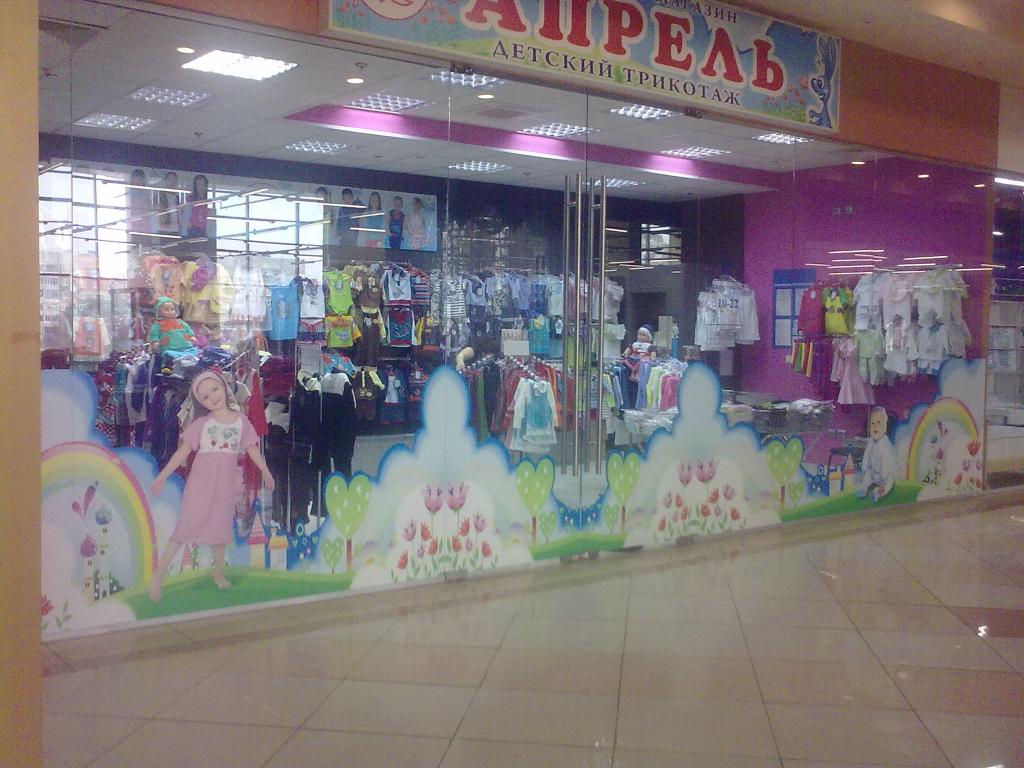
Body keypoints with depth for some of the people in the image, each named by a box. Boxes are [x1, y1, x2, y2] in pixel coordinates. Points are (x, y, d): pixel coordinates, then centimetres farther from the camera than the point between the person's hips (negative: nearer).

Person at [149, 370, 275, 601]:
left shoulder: (241, 420, 5)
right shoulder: (202, 423, -2)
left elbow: (252, 449, 13)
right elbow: (183, 451, -3)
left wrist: (265, 471, 15)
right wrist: (163, 475, -8)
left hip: (226, 482, 3)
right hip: (202, 479, -3)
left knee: (221, 527, 12)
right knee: (188, 523, -7)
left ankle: (219, 573, 27)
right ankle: (160, 573, -3)